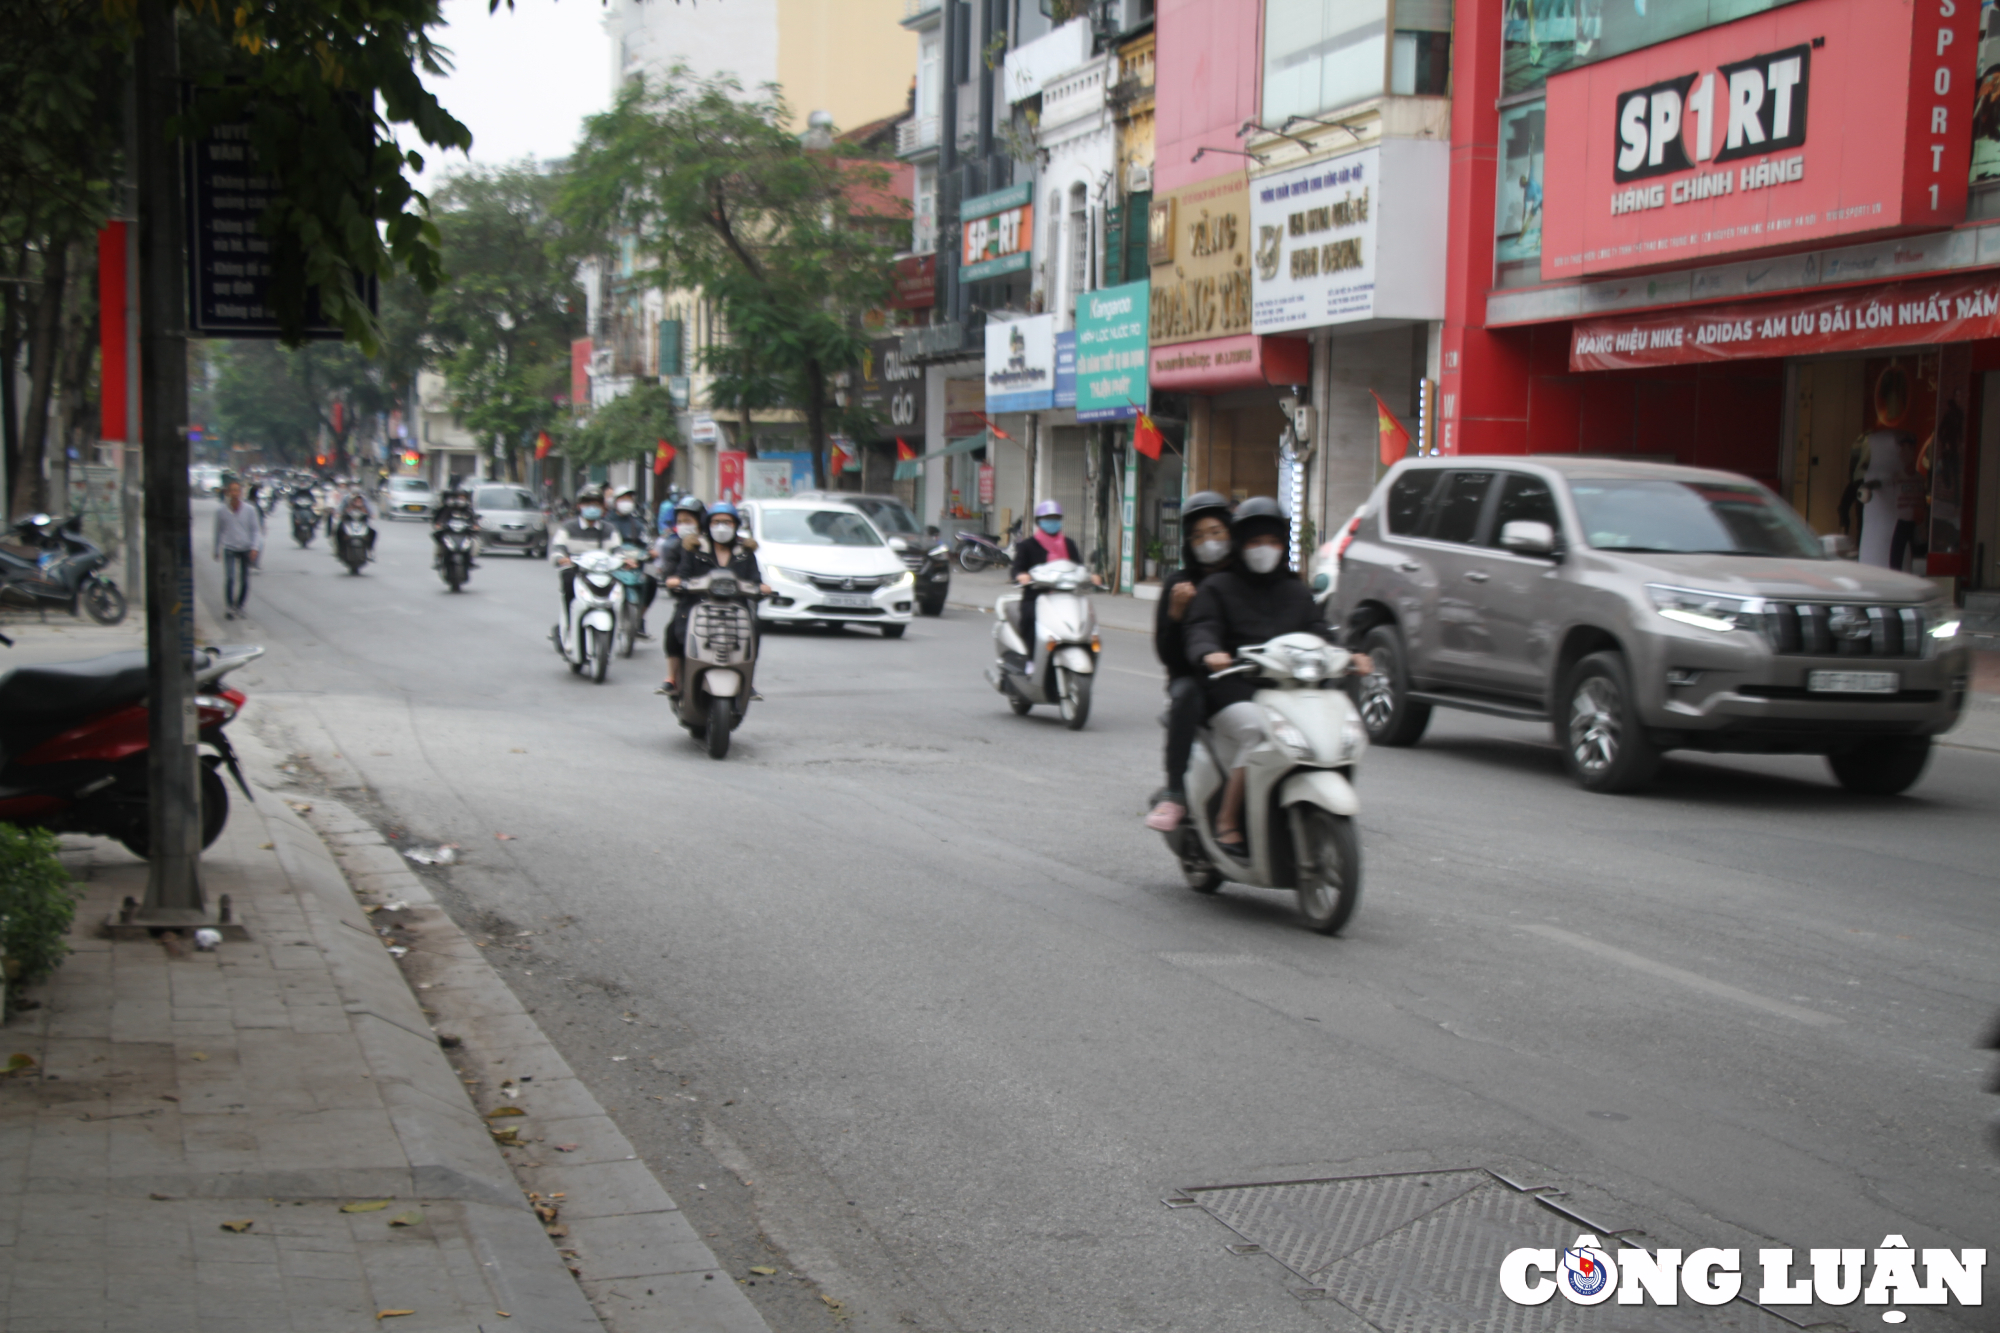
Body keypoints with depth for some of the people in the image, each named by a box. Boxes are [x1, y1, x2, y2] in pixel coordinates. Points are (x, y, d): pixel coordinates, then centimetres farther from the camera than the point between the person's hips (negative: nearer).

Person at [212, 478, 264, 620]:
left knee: (244, 580, 6)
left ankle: (239, 604, 28)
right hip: (228, 548, -2)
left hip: (246, 549, 2)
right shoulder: (221, 510, -3)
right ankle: (228, 608, -12)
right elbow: (218, 531, 9)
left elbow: (256, 530, 2)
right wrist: (217, 550, 16)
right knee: (229, 578, -17)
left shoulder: (250, 510, -3)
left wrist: (255, 548, -10)